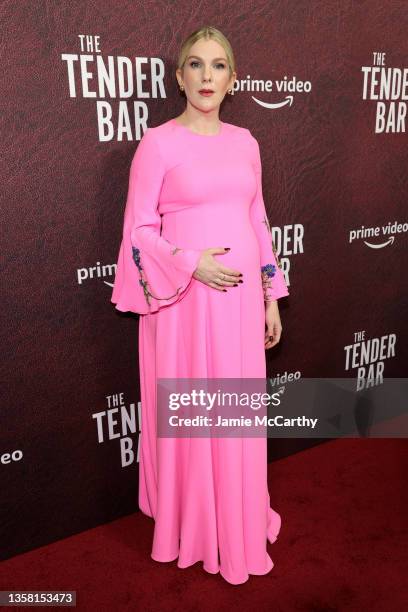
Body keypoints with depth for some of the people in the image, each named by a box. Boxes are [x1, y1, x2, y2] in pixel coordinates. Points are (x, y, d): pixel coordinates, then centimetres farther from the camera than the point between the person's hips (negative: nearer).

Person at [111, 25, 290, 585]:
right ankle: (191, 525, 30)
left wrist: (271, 298, 11)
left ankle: (240, 519, 37)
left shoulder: (244, 142, 10)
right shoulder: (158, 143, -5)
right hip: (187, 298, -4)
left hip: (242, 295, 5)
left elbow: (258, 222, 12)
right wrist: (192, 265, -19)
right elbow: (138, 231, -5)